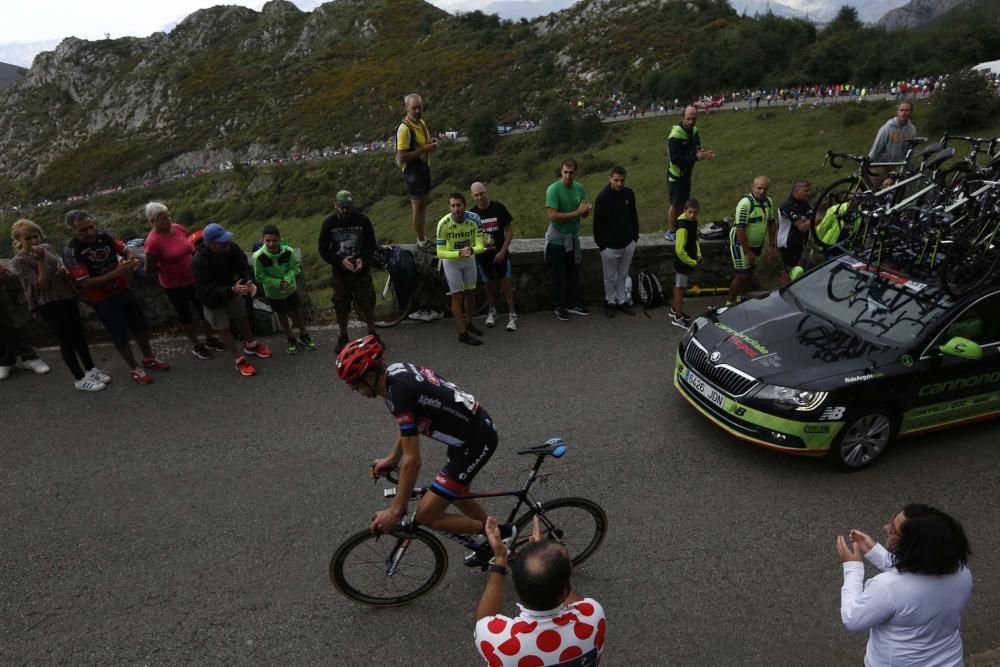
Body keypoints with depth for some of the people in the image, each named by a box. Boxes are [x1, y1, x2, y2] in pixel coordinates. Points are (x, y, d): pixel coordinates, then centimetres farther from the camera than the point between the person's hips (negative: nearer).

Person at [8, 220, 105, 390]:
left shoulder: (46, 247, 3)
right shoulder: (19, 261, -15)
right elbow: (43, 284, -19)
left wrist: (64, 270, -4)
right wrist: (41, 260, -27)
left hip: (67, 296, 6)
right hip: (48, 304, -6)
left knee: (79, 335, 14)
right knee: (67, 340, -1)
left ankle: (90, 369, 28)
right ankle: (80, 379, 11)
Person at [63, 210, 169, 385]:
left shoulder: (105, 235, -11)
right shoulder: (71, 253, -23)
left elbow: (125, 251, 0)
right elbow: (86, 283, -25)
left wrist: (131, 261, -25)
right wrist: (116, 272, -34)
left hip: (124, 289, 5)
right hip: (103, 299, -5)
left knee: (140, 325, 18)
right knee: (120, 335, 5)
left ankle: (148, 359, 39)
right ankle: (134, 369, 25)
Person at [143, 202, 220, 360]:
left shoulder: (179, 228, -6)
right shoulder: (153, 241, -24)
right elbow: (150, 269, -16)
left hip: (193, 279, 6)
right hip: (174, 285, -6)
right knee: (185, 314, 12)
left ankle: (209, 339, 37)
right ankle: (196, 345, 30)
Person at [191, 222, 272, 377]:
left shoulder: (231, 248, -24)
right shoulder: (199, 261, -38)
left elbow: (243, 266, -18)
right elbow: (207, 291, -38)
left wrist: (249, 281, -41)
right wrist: (232, 290, -51)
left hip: (232, 290, 6)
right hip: (213, 299, -5)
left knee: (241, 318, 22)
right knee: (223, 328, 4)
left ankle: (251, 345, 45)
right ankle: (238, 360, 16)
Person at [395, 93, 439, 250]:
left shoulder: (421, 122, 6)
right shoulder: (404, 128, -21)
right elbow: (402, 157, -25)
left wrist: (430, 142, 0)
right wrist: (425, 149, -25)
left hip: (424, 168, 9)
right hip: (412, 171, -9)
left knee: (423, 203, 18)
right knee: (418, 206, 1)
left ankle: (422, 238, 33)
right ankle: (421, 242, 14)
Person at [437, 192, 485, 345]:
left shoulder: (473, 219, -22)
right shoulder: (444, 223, -29)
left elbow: (480, 245, -22)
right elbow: (440, 252, -27)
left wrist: (471, 250, -45)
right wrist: (459, 253, -43)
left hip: (469, 259, 4)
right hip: (451, 261, -4)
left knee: (471, 293, 16)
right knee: (457, 296, -2)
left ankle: (469, 323, 38)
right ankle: (462, 334, 5)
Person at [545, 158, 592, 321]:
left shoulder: (580, 188, 1)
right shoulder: (553, 189, -18)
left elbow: (584, 214, 8)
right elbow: (552, 216, -25)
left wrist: (587, 209, -16)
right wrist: (576, 212, -26)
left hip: (573, 237, 6)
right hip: (558, 239, -6)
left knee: (572, 273, 15)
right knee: (559, 275, 5)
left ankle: (572, 304, 28)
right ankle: (559, 307, 18)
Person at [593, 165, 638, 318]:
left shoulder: (629, 193, -1)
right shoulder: (602, 197, -15)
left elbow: (634, 216, 10)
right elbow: (598, 223, -10)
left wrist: (635, 236, 11)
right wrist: (601, 243, -9)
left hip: (628, 243, 4)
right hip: (610, 246, -4)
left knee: (622, 275, 18)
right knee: (610, 278, 11)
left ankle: (622, 301, 32)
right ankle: (610, 302, 28)